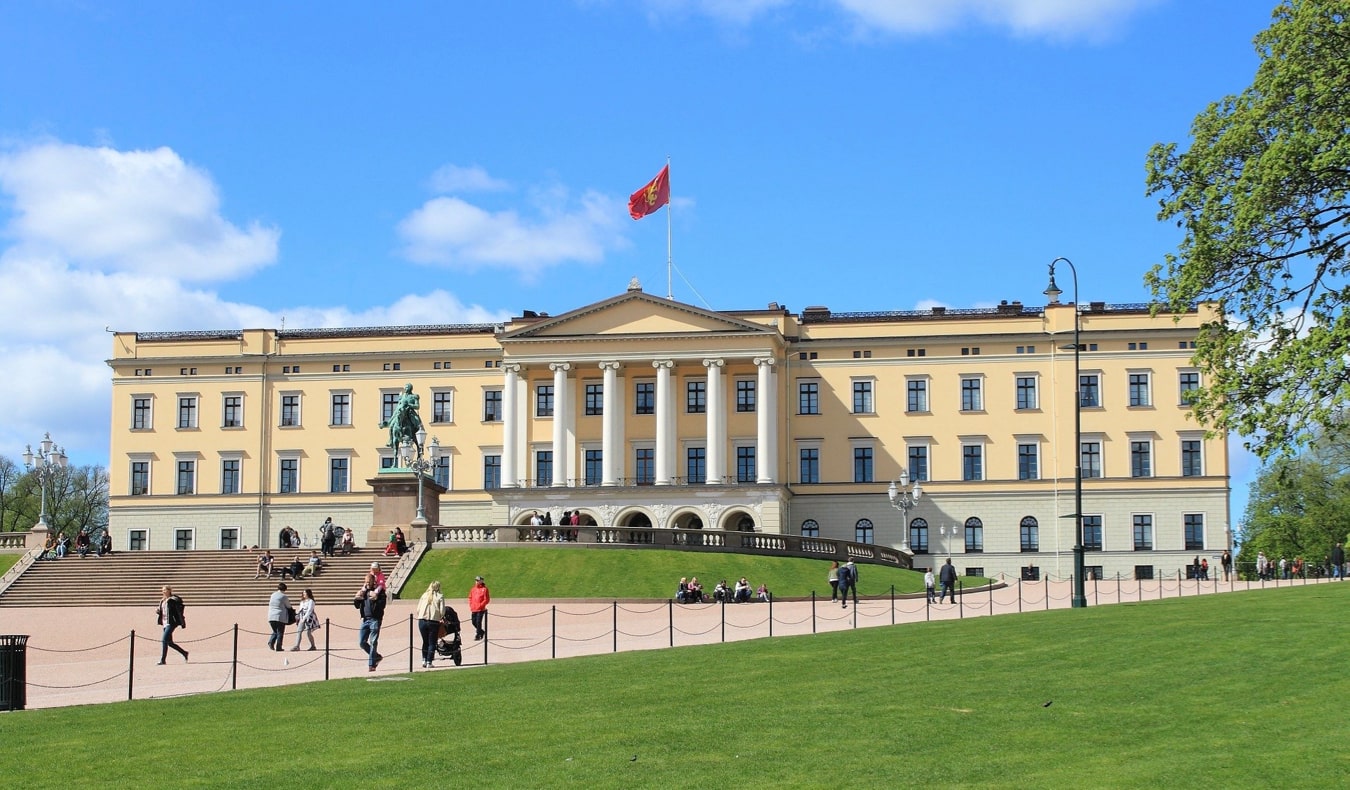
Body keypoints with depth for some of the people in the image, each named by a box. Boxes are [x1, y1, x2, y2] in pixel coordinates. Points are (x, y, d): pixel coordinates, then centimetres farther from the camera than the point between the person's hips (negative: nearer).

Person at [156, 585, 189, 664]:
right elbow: (161, 612, 24)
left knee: (164, 640, -15)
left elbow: (179, 612, -10)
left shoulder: (174, 600, -9)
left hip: (172, 623, -9)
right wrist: (157, 611, 0)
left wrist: (182, 623, -12)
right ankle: (184, 653, 25)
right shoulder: (162, 601, 15)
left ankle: (162, 660, -12)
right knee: (169, 642, 10)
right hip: (165, 623, 9)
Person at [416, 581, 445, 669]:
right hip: (433, 621, -3)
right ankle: (429, 662, 2)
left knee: (425, 642, 17)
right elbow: (442, 612, -5)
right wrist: (440, 617, 14)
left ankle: (424, 660, 14)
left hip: (422, 621, 3)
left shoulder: (424, 595, 11)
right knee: (432, 643, 5)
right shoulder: (440, 597, 2)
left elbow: (418, 609, 8)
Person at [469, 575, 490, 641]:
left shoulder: (484, 589, -4)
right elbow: (470, 598, 19)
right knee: (474, 622, 9)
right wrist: (471, 606, 6)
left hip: (481, 609, -6)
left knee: (478, 622, -8)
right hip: (473, 609, 6)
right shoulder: (473, 589, 13)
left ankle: (477, 636, -2)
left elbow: (487, 599, -8)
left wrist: (480, 605, -14)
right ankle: (482, 632, 29)